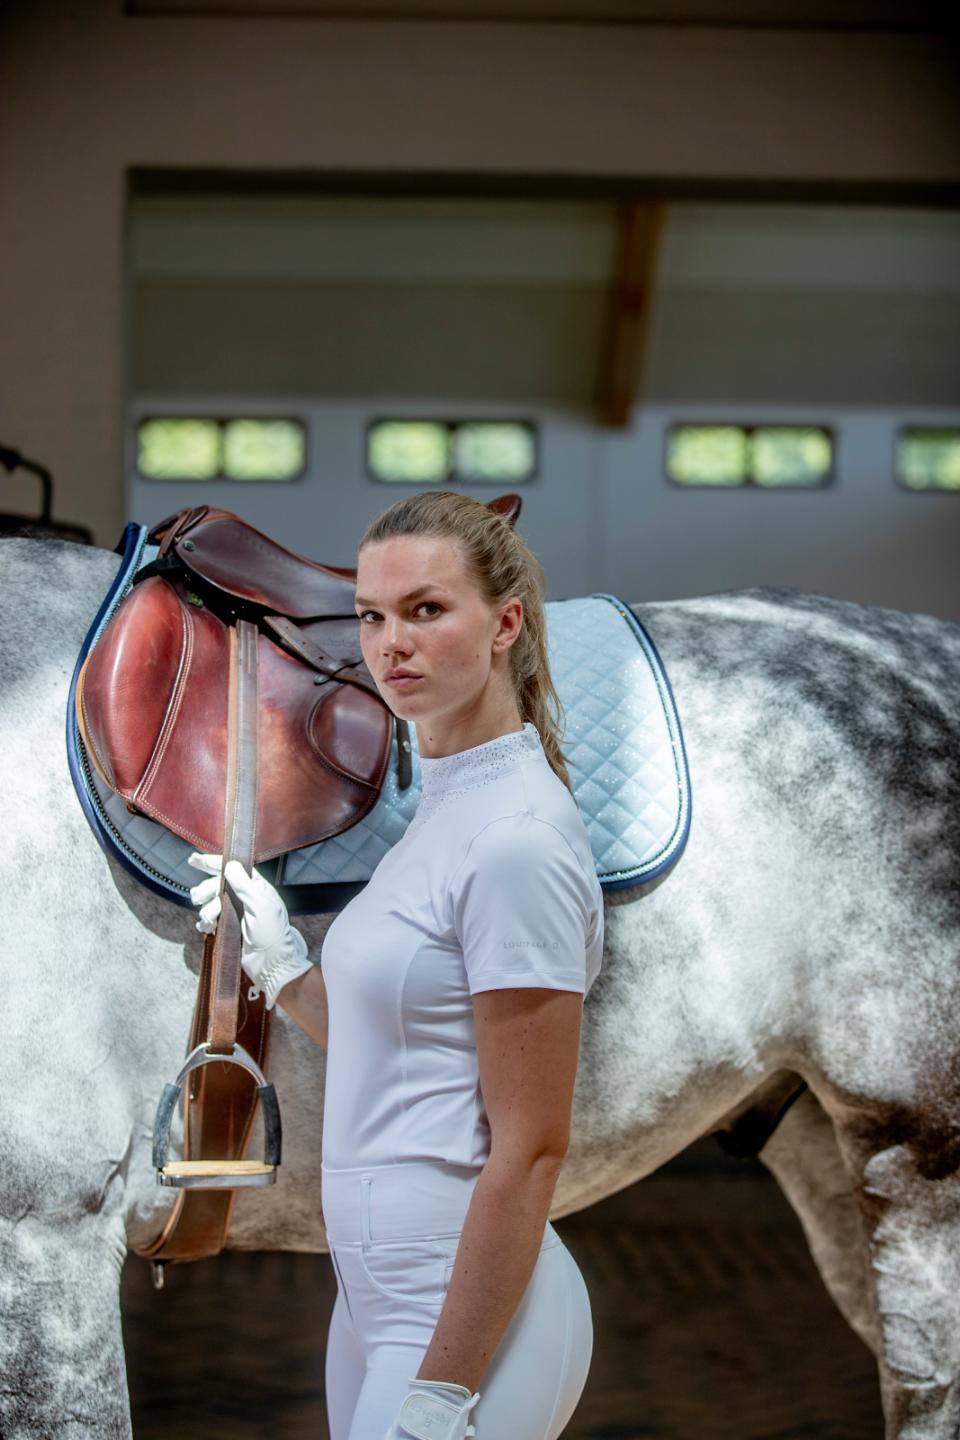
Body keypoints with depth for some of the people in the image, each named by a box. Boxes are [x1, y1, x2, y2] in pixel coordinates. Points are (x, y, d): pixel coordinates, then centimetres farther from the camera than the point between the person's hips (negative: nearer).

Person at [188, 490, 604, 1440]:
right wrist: (280, 966, 6)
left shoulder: (519, 836, -18)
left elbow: (530, 1148, -19)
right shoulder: (443, 807, 11)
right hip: (378, 1292, 9)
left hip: (468, 1318, -9)